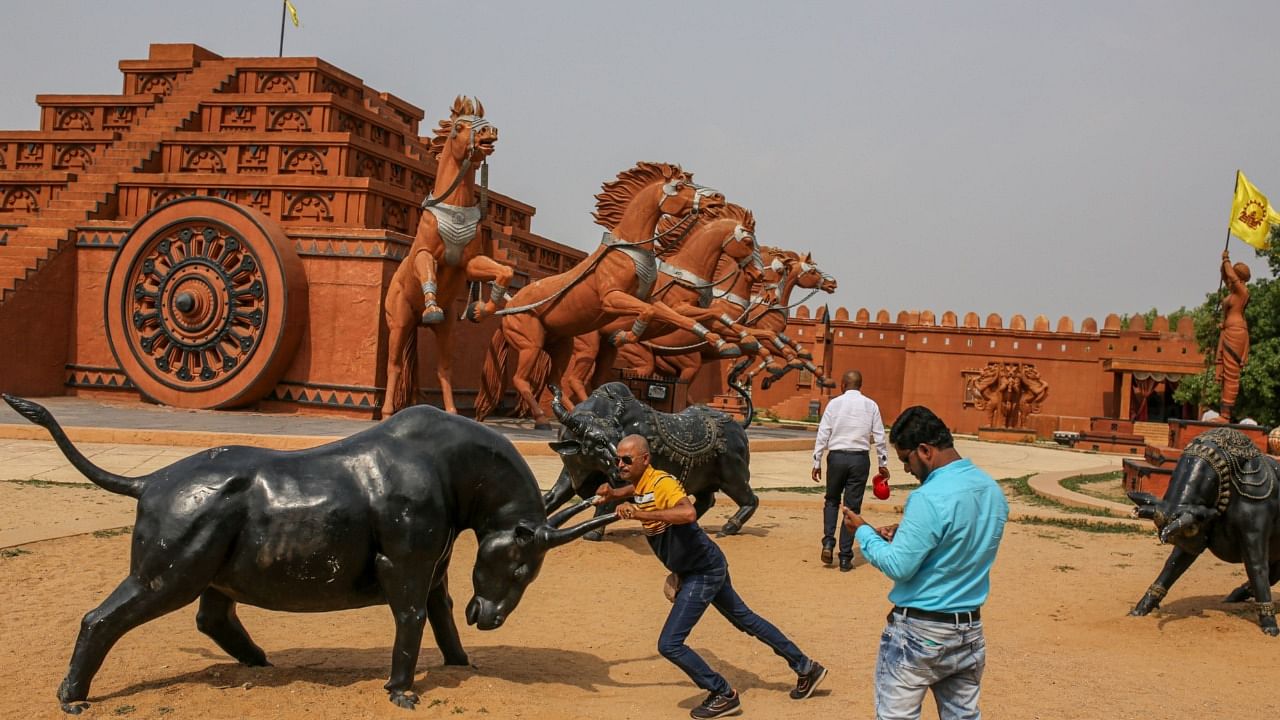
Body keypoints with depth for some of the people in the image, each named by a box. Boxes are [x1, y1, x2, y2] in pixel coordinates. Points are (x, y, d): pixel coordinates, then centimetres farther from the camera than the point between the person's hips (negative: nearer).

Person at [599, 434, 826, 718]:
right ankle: (806, 668, 38)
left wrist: (642, 514, -46)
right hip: (704, 567, 10)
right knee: (746, 620, 24)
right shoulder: (639, 484, 1)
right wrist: (612, 494, 10)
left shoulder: (661, 483, -26)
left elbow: (689, 513, -46)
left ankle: (724, 695, 6)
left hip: (705, 571, -10)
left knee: (669, 644, -10)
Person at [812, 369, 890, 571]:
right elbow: (879, 437, 4)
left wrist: (817, 462, 3)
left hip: (837, 457, 0)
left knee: (832, 500, 20)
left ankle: (828, 542, 1)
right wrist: (883, 464, 12)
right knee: (852, 507, 5)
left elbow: (823, 434, -2)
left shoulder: (834, 403, 0)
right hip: (860, 458, 0)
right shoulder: (871, 405, 4)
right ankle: (845, 558, 5)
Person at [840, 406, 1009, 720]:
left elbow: (898, 567, -19)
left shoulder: (930, 498, -23)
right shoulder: (993, 490, 3)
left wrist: (863, 532, -5)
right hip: (970, 631, 8)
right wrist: (906, 534, 11)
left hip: (919, 633, -8)